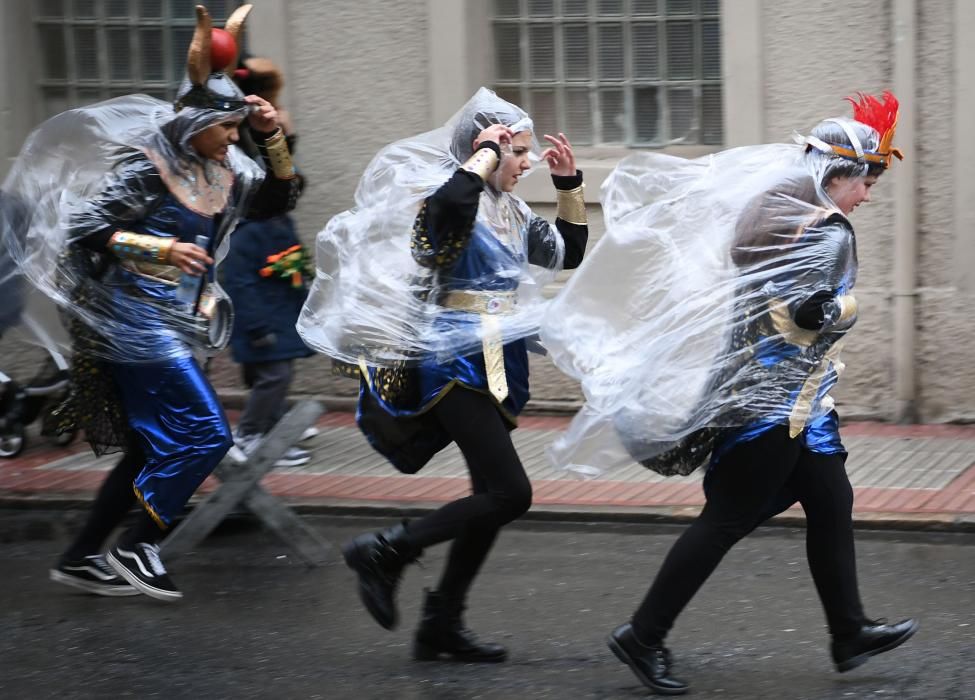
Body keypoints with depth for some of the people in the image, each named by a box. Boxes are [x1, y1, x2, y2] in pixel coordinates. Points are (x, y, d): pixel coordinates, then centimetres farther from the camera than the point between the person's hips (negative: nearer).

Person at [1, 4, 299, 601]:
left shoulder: (219, 172, 8)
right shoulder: (148, 169, -15)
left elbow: (280, 198, 16)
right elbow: (84, 228, -16)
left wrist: (273, 137, 1)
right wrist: (160, 247, -24)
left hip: (175, 324, 9)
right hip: (141, 322, -9)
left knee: (152, 450, 11)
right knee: (205, 434, -13)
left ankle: (81, 559, 17)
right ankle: (138, 549, -4)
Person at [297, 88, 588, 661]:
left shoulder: (513, 215, 16)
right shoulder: (449, 199, -12)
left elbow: (570, 251, 27)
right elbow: (452, 200, -38)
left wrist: (570, 183, 16)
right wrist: (485, 153, -21)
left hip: (496, 368, 10)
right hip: (457, 361, -10)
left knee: (495, 496, 8)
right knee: (510, 493, -17)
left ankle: (443, 623, 15)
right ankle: (386, 552, -7)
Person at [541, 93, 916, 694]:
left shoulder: (776, 210, 9)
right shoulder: (828, 233, -18)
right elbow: (813, 314, -27)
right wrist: (845, 305, -8)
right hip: (775, 401, -10)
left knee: (832, 505, 14)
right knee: (728, 520, -5)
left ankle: (851, 633, 22)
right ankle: (644, 637, 0)